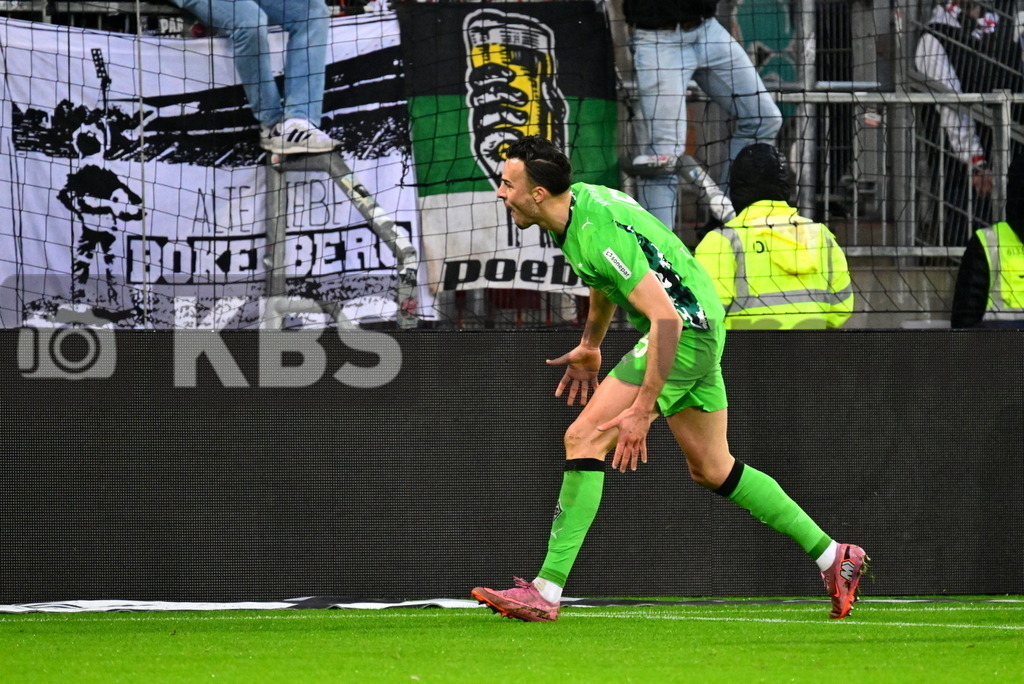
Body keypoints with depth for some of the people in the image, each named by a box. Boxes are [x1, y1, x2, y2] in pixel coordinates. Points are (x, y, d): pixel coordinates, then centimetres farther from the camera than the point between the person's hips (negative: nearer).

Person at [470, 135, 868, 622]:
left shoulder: (598, 233, -27)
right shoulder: (578, 201, 3)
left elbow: (667, 319, -30)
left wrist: (642, 410, -29)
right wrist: (589, 345, 34)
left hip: (687, 331, -10)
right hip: (699, 330, 10)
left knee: (584, 438, -14)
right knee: (711, 469, 17)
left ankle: (545, 592, -15)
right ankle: (834, 558, 24)